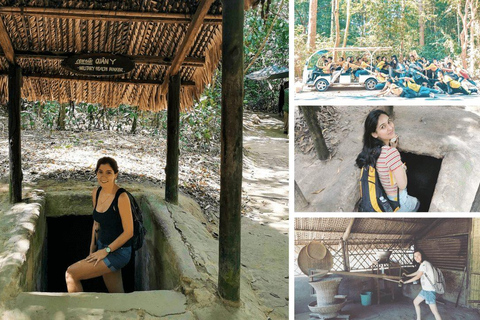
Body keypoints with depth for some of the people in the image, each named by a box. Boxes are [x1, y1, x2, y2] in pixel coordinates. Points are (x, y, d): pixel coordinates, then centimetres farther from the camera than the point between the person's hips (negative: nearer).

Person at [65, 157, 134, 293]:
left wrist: (106, 250, -15)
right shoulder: (96, 193, 2)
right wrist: (93, 249, 12)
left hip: (118, 252, -7)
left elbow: (129, 232, -18)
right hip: (103, 247, 7)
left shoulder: (121, 197, -21)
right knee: (116, 294, 15)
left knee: (71, 274, -10)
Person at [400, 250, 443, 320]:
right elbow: (417, 272, 33)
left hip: (430, 290, -10)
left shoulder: (424, 264, -18)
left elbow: (417, 277, -21)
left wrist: (405, 282, -14)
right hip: (425, 290, 10)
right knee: (415, 302, 23)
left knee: (435, 312, -13)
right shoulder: (422, 264, 13)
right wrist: (407, 275, 47)